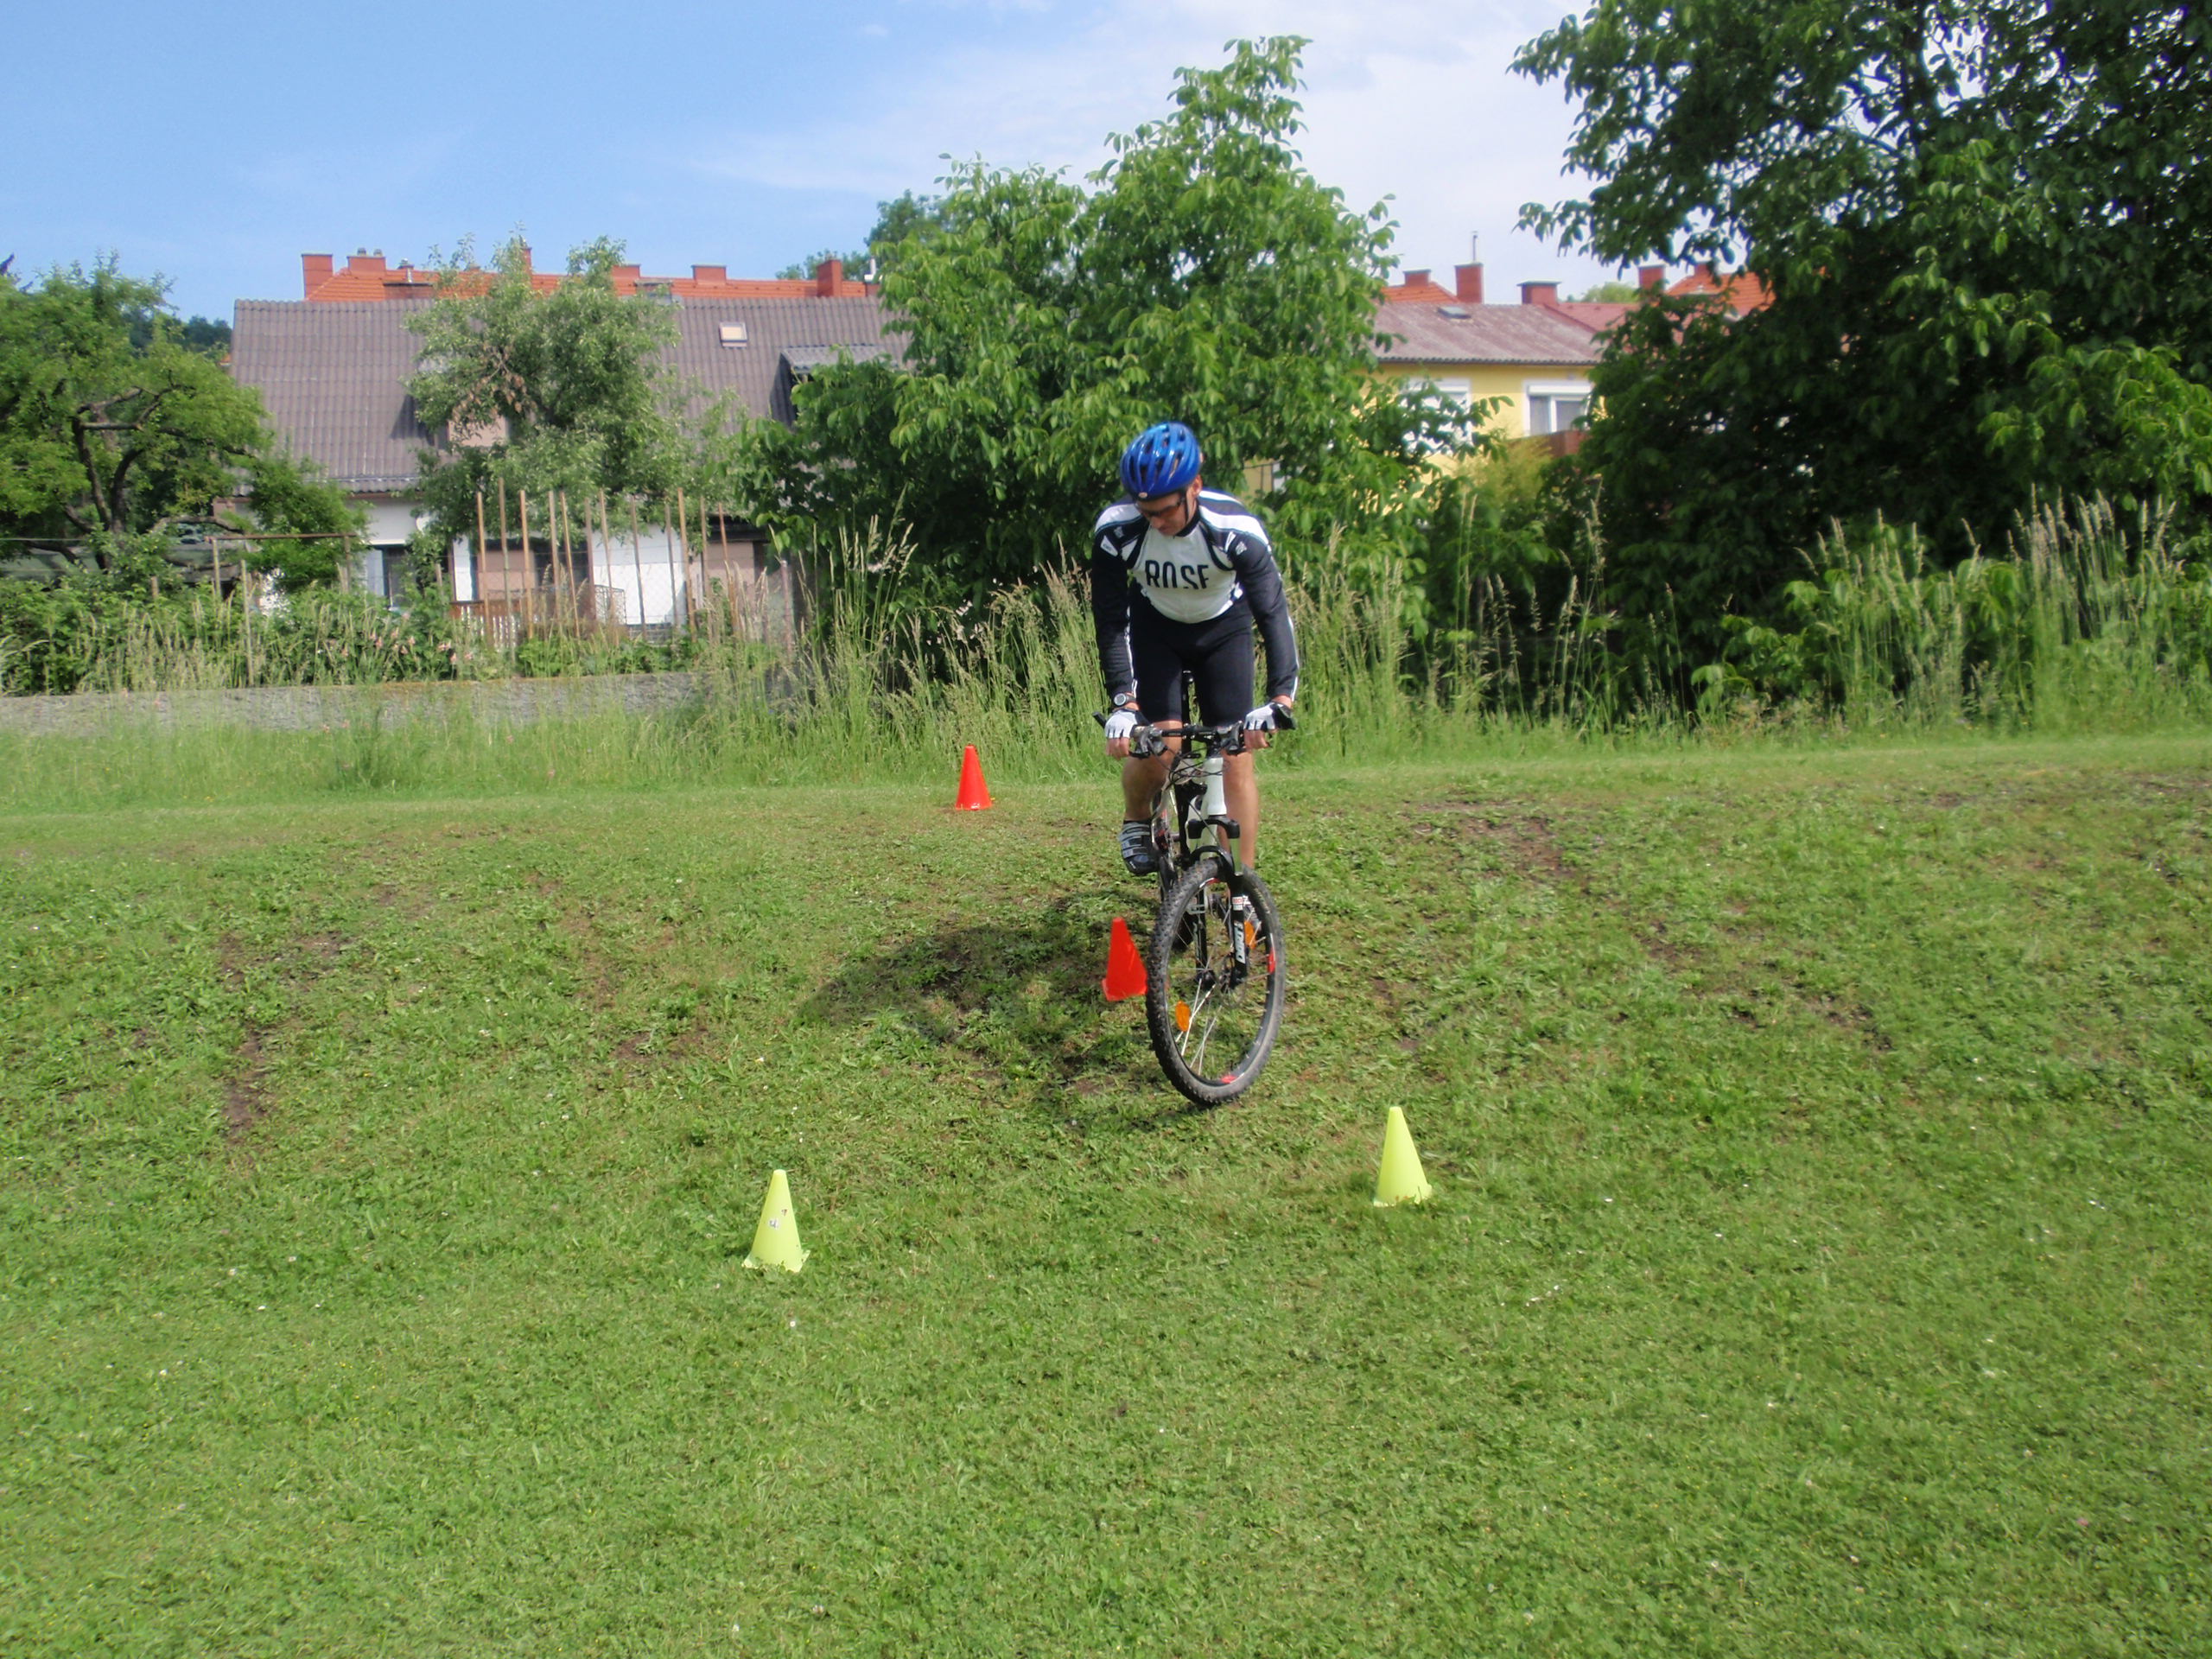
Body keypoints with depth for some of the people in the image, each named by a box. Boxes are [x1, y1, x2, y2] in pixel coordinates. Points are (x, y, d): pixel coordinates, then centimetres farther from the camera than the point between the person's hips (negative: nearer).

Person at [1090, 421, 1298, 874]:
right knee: (1156, 748, -17)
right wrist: (1123, 701, -34)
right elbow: (1110, 620, -23)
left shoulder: (1234, 528, -33)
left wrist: (1281, 696, -47)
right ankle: (1135, 820, 16)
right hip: (1155, 628, 1)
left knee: (1237, 757, -9)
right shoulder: (1116, 530, -29)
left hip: (1224, 628, 0)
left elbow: (1273, 611, -35)